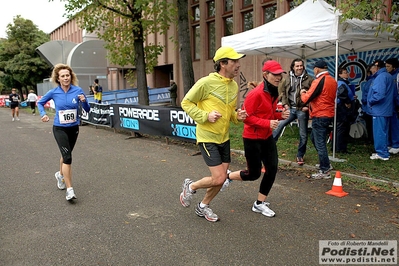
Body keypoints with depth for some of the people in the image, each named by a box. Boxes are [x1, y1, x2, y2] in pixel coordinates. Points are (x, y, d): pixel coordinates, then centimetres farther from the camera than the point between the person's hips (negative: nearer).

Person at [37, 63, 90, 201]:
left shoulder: (78, 90, -8)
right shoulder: (54, 92, -8)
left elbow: (87, 110, -5)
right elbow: (40, 103, 11)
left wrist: (83, 101, -25)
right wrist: (43, 114, -6)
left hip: (74, 128, 3)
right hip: (59, 129, -2)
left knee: (66, 154, 21)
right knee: (67, 156, -15)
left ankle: (60, 174, 51)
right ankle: (69, 190, -12)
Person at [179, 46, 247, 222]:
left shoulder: (234, 85, 6)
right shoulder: (206, 82, -17)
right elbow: (186, 103, -11)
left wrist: (237, 116, -3)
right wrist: (206, 116, -23)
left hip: (224, 138, 8)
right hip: (207, 138, -7)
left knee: (221, 178, 12)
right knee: (219, 178, -10)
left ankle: (203, 206, 34)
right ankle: (190, 186, 19)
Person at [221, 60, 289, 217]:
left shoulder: (274, 93, 6)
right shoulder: (256, 94, -21)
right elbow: (246, 116, -21)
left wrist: (281, 115, -3)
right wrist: (267, 123, -27)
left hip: (267, 137, 8)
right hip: (252, 139, -8)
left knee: (272, 169, 3)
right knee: (254, 174, 3)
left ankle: (260, 204, 18)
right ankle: (228, 176, 33)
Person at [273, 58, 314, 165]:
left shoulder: (309, 79, -4)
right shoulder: (288, 79, 6)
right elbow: (282, 91, 14)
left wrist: (308, 106, -11)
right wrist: (284, 103, 3)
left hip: (302, 110, -2)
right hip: (290, 108, 3)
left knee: (303, 134, 4)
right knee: (279, 125, -4)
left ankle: (300, 156, 18)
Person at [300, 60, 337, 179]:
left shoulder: (319, 80, -16)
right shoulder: (333, 81, 11)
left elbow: (307, 98, -17)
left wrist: (302, 93, 4)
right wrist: (309, 93, 11)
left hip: (319, 116, -9)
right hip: (328, 114, 9)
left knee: (320, 143, -2)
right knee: (314, 138, 23)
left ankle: (325, 171, 4)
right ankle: (325, 163, 31)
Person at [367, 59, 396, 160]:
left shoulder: (380, 77, -17)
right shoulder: (389, 76, 16)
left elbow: (379, 94, -27)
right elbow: (394, 93, 21)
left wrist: (370, 101, -13)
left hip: (379, 110, -10)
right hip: (386, 109, 10)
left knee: (379, 132, -3)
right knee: (383, 132, 17)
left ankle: (382, 154, 2)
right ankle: (383, 152, 26)